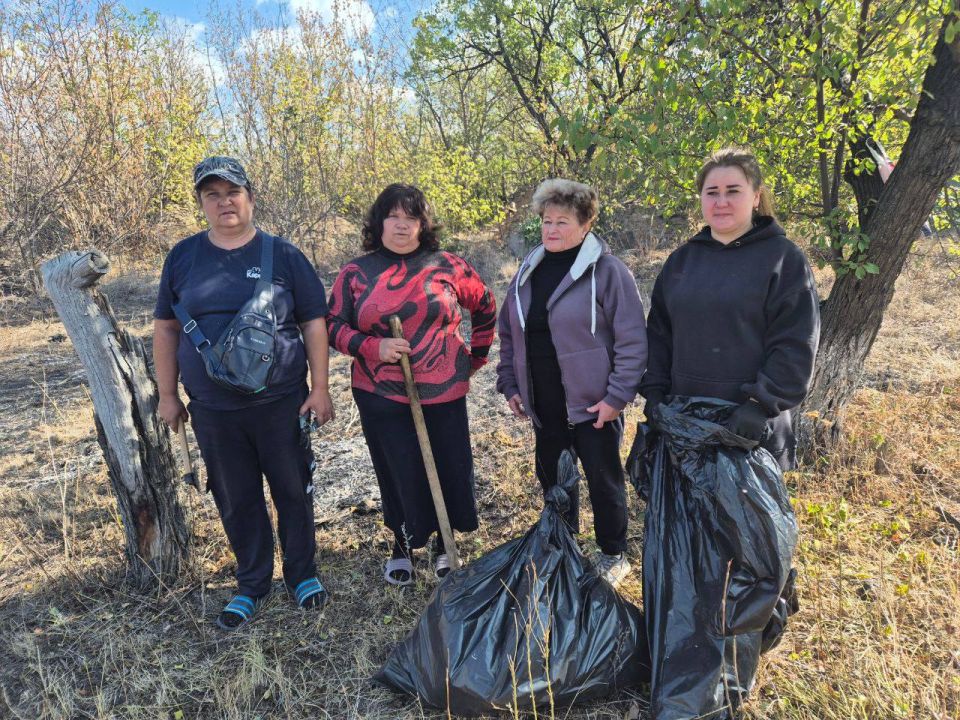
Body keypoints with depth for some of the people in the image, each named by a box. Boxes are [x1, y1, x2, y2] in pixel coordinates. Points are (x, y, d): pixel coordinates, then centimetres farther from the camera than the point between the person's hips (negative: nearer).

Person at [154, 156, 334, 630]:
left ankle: (302, 573, 33)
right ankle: (252, 584, 33)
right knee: (236, 501, 14)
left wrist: (320, 388, -5)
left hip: (282, 403, -2)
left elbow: (313, 323, -2)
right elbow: (165, 328, 9)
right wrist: (167, 395, 7)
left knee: (293, 491, 11)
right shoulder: (183, 257, 4)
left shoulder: (282, 255, -3)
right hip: (213, 410, 2)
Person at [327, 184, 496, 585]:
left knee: (450, 469, 6)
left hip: (443, 393, 1)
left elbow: (485, 308, 14)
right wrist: (373, 347, -14)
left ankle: (444, 544, 32)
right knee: (399, 474, 6)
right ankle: (402, 546, 31)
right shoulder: (355, 274, 2)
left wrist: (476, 357, 12)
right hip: (381, 397, 0)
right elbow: (334, 326, 3)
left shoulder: (447, 267, 2)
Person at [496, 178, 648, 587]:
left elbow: (632, 340, -13)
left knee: (603, 480, 9)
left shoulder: (607, 270, -12)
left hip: (593, 402, -6)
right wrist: (509, 383, 10)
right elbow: (508, 331, 15)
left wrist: (618, 396, -16)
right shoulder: (529, 270, 7)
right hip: (543, 404, 6)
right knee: (551, 477, 18)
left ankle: (613, 556, 30)